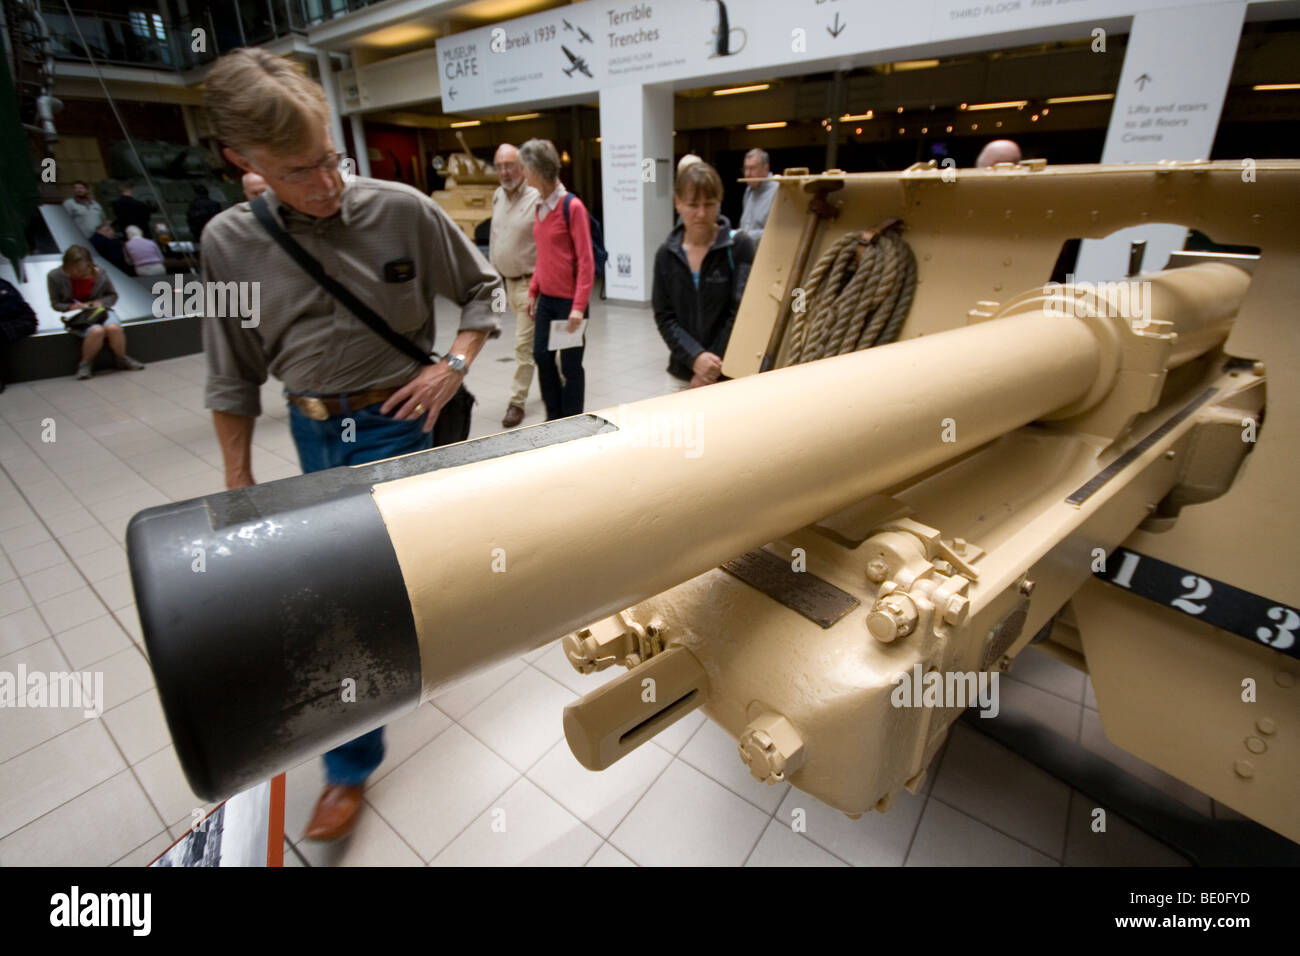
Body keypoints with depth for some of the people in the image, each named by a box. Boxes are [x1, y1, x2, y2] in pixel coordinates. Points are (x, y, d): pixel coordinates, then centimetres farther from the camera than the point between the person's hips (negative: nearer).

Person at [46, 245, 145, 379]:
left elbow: (113, 295, 11)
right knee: (97, 331, -36)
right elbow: (55, 304, 4)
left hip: (99, 310, 2)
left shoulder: (99, 273, -3)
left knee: (113, 327, -35)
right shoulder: (55, 276, -4)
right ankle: (85, 363, -11)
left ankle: (121, 359, -6)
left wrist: (101, 302, -10)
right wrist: (72, 306, -18)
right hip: (76, 316, -1)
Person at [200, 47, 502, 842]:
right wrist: (238, 480, 6)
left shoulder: (402, 211, -11)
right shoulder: (228, 243, -3)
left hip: (395, 424, -4)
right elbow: (234, 377, 4)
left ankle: (352, 763, 20)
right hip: (313, 433, 4)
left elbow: (482, 288, 2)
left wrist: (454, 365, -13)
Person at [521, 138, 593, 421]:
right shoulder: (540, 205, 9)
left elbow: (586, 260, -15)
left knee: (570, 363, 2)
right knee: (542, 356, 11)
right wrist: (532, 291, 14)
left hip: (569, 299, -7)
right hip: (546, 297, 7)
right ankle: (554, 417, 28)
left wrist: (579, 306, -20)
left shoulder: (572, 206, -13)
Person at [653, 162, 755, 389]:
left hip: (731, 374, -2)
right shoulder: (666, 255, 3)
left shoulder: (739, 246, -5)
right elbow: (664, 317, -1)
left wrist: (714, 367, -14)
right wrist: (695, 357, -17)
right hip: (684, 373, 3)